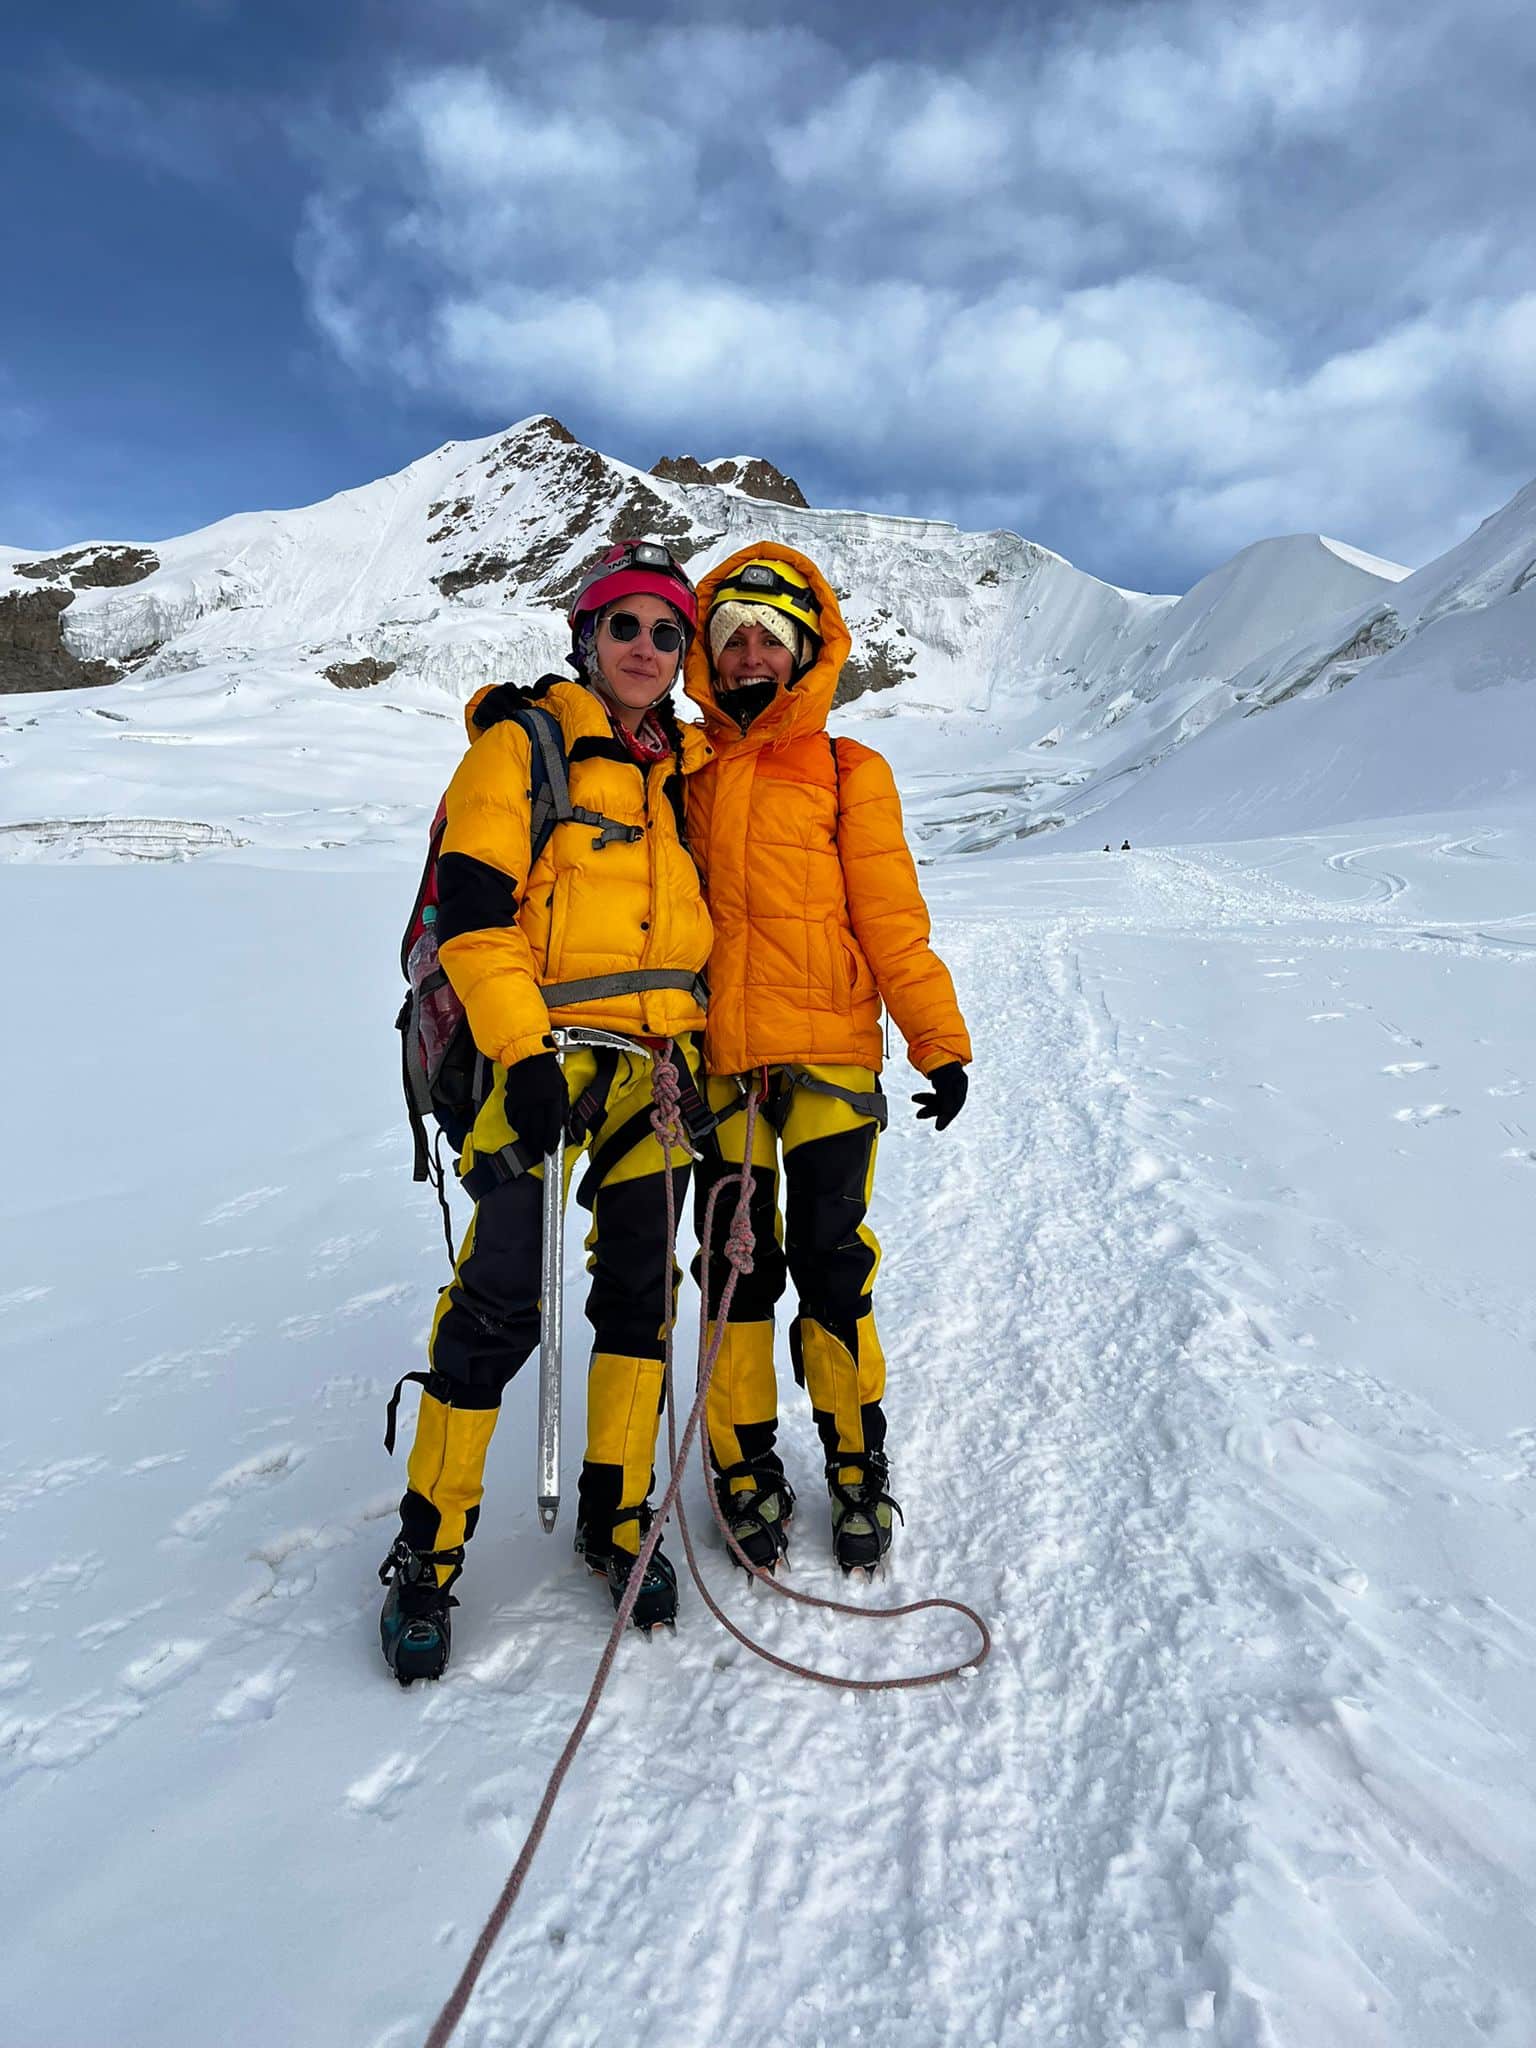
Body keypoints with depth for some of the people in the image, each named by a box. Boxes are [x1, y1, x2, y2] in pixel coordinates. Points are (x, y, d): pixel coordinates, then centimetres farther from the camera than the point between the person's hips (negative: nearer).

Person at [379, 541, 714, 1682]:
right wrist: (523, 1054, -18)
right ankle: (429, 1546, 13)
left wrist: (708, 1046, 13)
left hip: (663, 1059, 5)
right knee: (501, 1301, -6)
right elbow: (473, 911, -9)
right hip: (550, 1053, -5)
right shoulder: (523, 743, 0)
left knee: (640, 1289, 9)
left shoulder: (690, 766, 16)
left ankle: (617, 1515, 25)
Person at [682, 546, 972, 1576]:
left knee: (831, 1259, 2)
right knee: (737, 1262, 6)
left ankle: (858, 1460, 21)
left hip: (830, 1054, -1)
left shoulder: (848, 772, 8)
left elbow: (891, 915, 4)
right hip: (716, 1055, 2)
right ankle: (748, 1461, 22)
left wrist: (939, 1039, -2)